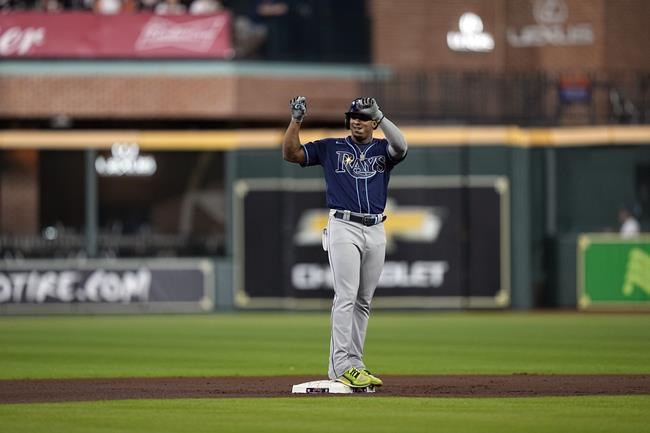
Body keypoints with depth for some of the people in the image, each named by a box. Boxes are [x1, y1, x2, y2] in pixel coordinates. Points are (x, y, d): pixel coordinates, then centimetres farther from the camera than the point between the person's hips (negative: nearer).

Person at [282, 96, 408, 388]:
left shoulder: (382, 149, 11)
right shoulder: (331, 148, 9)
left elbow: (401, 146, -12)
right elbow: (290, 153, 2)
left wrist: (379, 116, -23)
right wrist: (296, 119, -9)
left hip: (376, 231, 4)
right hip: (343, 228, -4)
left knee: (363, 302, 7)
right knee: (346, 297, -14)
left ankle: (352, 365, 13)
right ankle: (343, 366, -19)